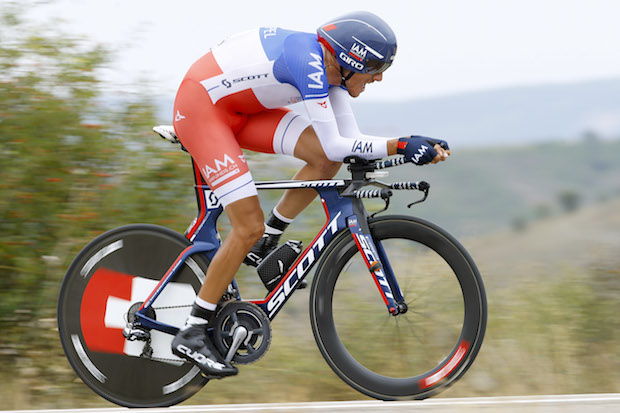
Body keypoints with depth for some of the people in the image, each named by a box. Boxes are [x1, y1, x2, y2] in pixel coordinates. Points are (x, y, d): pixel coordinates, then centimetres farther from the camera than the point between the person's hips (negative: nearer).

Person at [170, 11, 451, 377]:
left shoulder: (331, 68, -1)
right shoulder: (309, 62, -28)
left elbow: (351, 141, -1)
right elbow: (334, 145, -30)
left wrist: (421, 148, -12)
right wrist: (401, 146, -28)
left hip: (237, 107, 9)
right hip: (200, 106, -9)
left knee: (326, 161, -8)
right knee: (249, 227, -14)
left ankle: (265, 245, 9)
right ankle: (192, 334, -4)